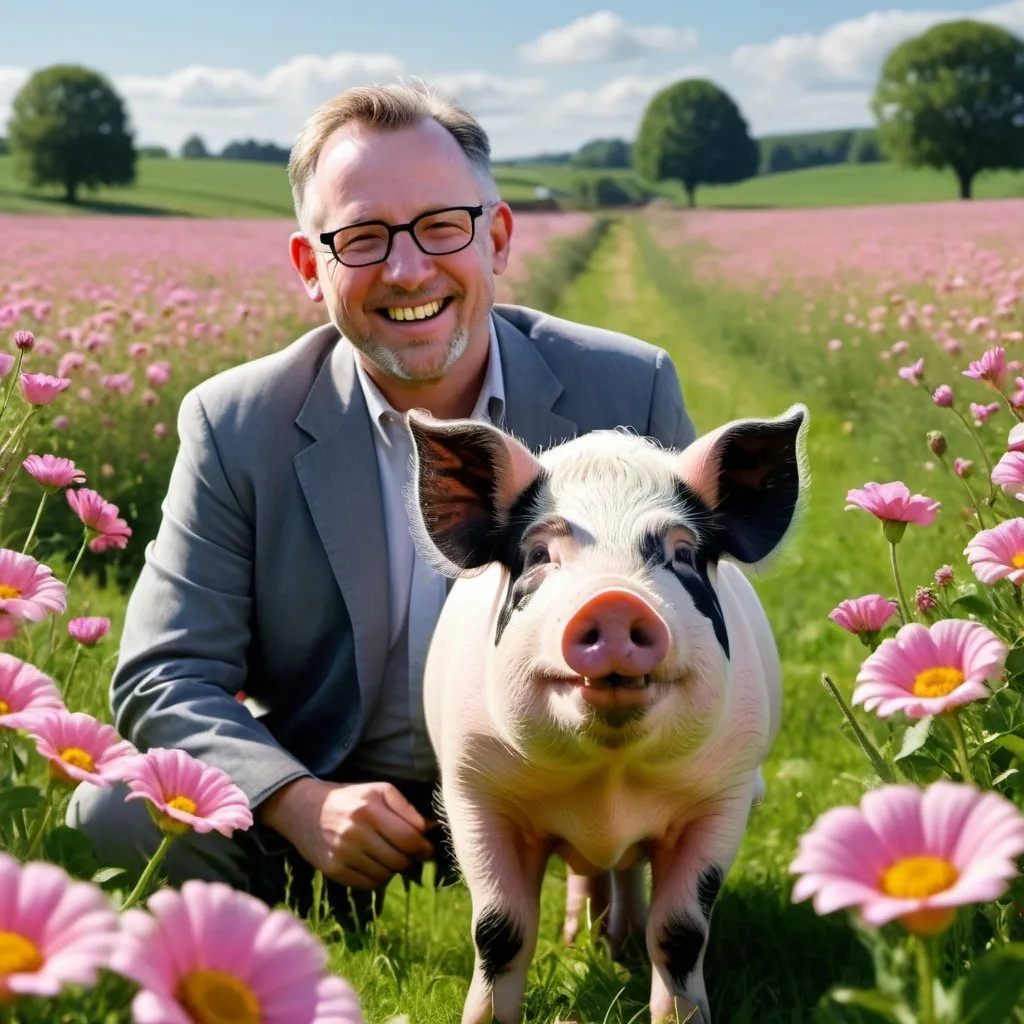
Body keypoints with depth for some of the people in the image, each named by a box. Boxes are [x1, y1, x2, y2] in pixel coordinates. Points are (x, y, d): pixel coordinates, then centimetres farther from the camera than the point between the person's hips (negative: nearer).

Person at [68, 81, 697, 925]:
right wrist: (299, 804, -27)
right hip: (322, 806, 1)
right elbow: (165, 677, -7)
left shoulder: (629, 391, -6)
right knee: (114, 816, -24)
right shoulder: (235, 428, -6)